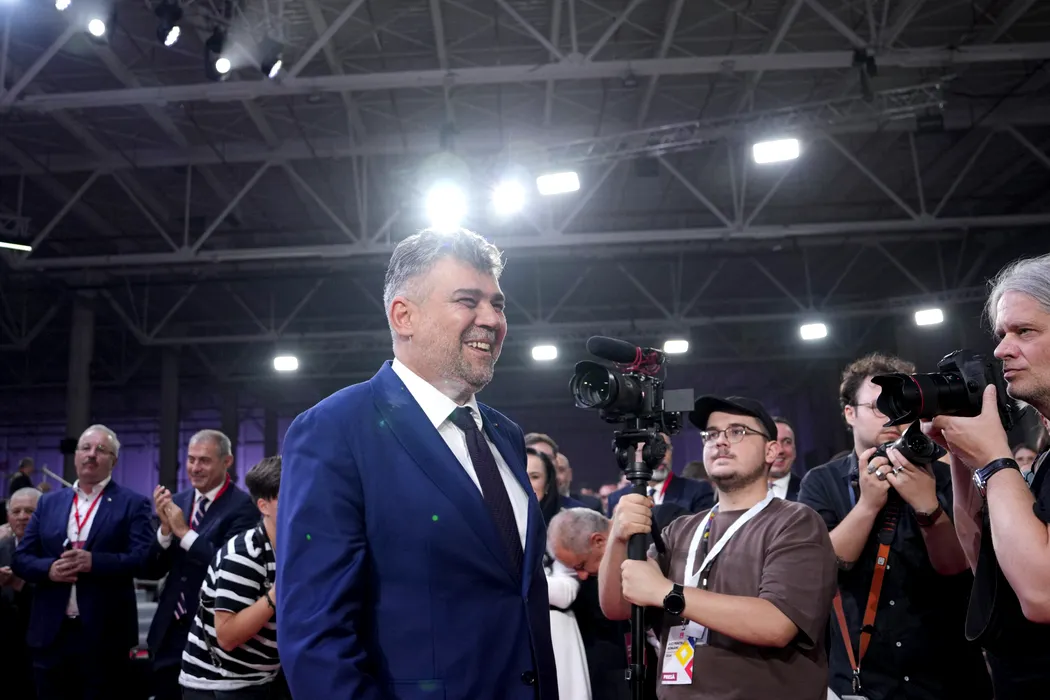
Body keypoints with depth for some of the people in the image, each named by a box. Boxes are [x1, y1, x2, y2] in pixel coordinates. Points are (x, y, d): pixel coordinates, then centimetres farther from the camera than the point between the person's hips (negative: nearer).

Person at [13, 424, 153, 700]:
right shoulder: (49, 502, 12)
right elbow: (21, 558, 10)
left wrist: (94, 561, -23)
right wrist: (49, 568, -11)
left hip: (104, 635, -3)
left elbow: (143, 558, -11)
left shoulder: (133, 503, -1)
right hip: (50, 633, 4)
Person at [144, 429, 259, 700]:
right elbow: (152, 570, 5)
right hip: (170, 632, 6)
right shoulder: (176, 502, 7)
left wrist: (185, 532, -19)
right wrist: (165, 528, -11)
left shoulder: (243, 506, -13)